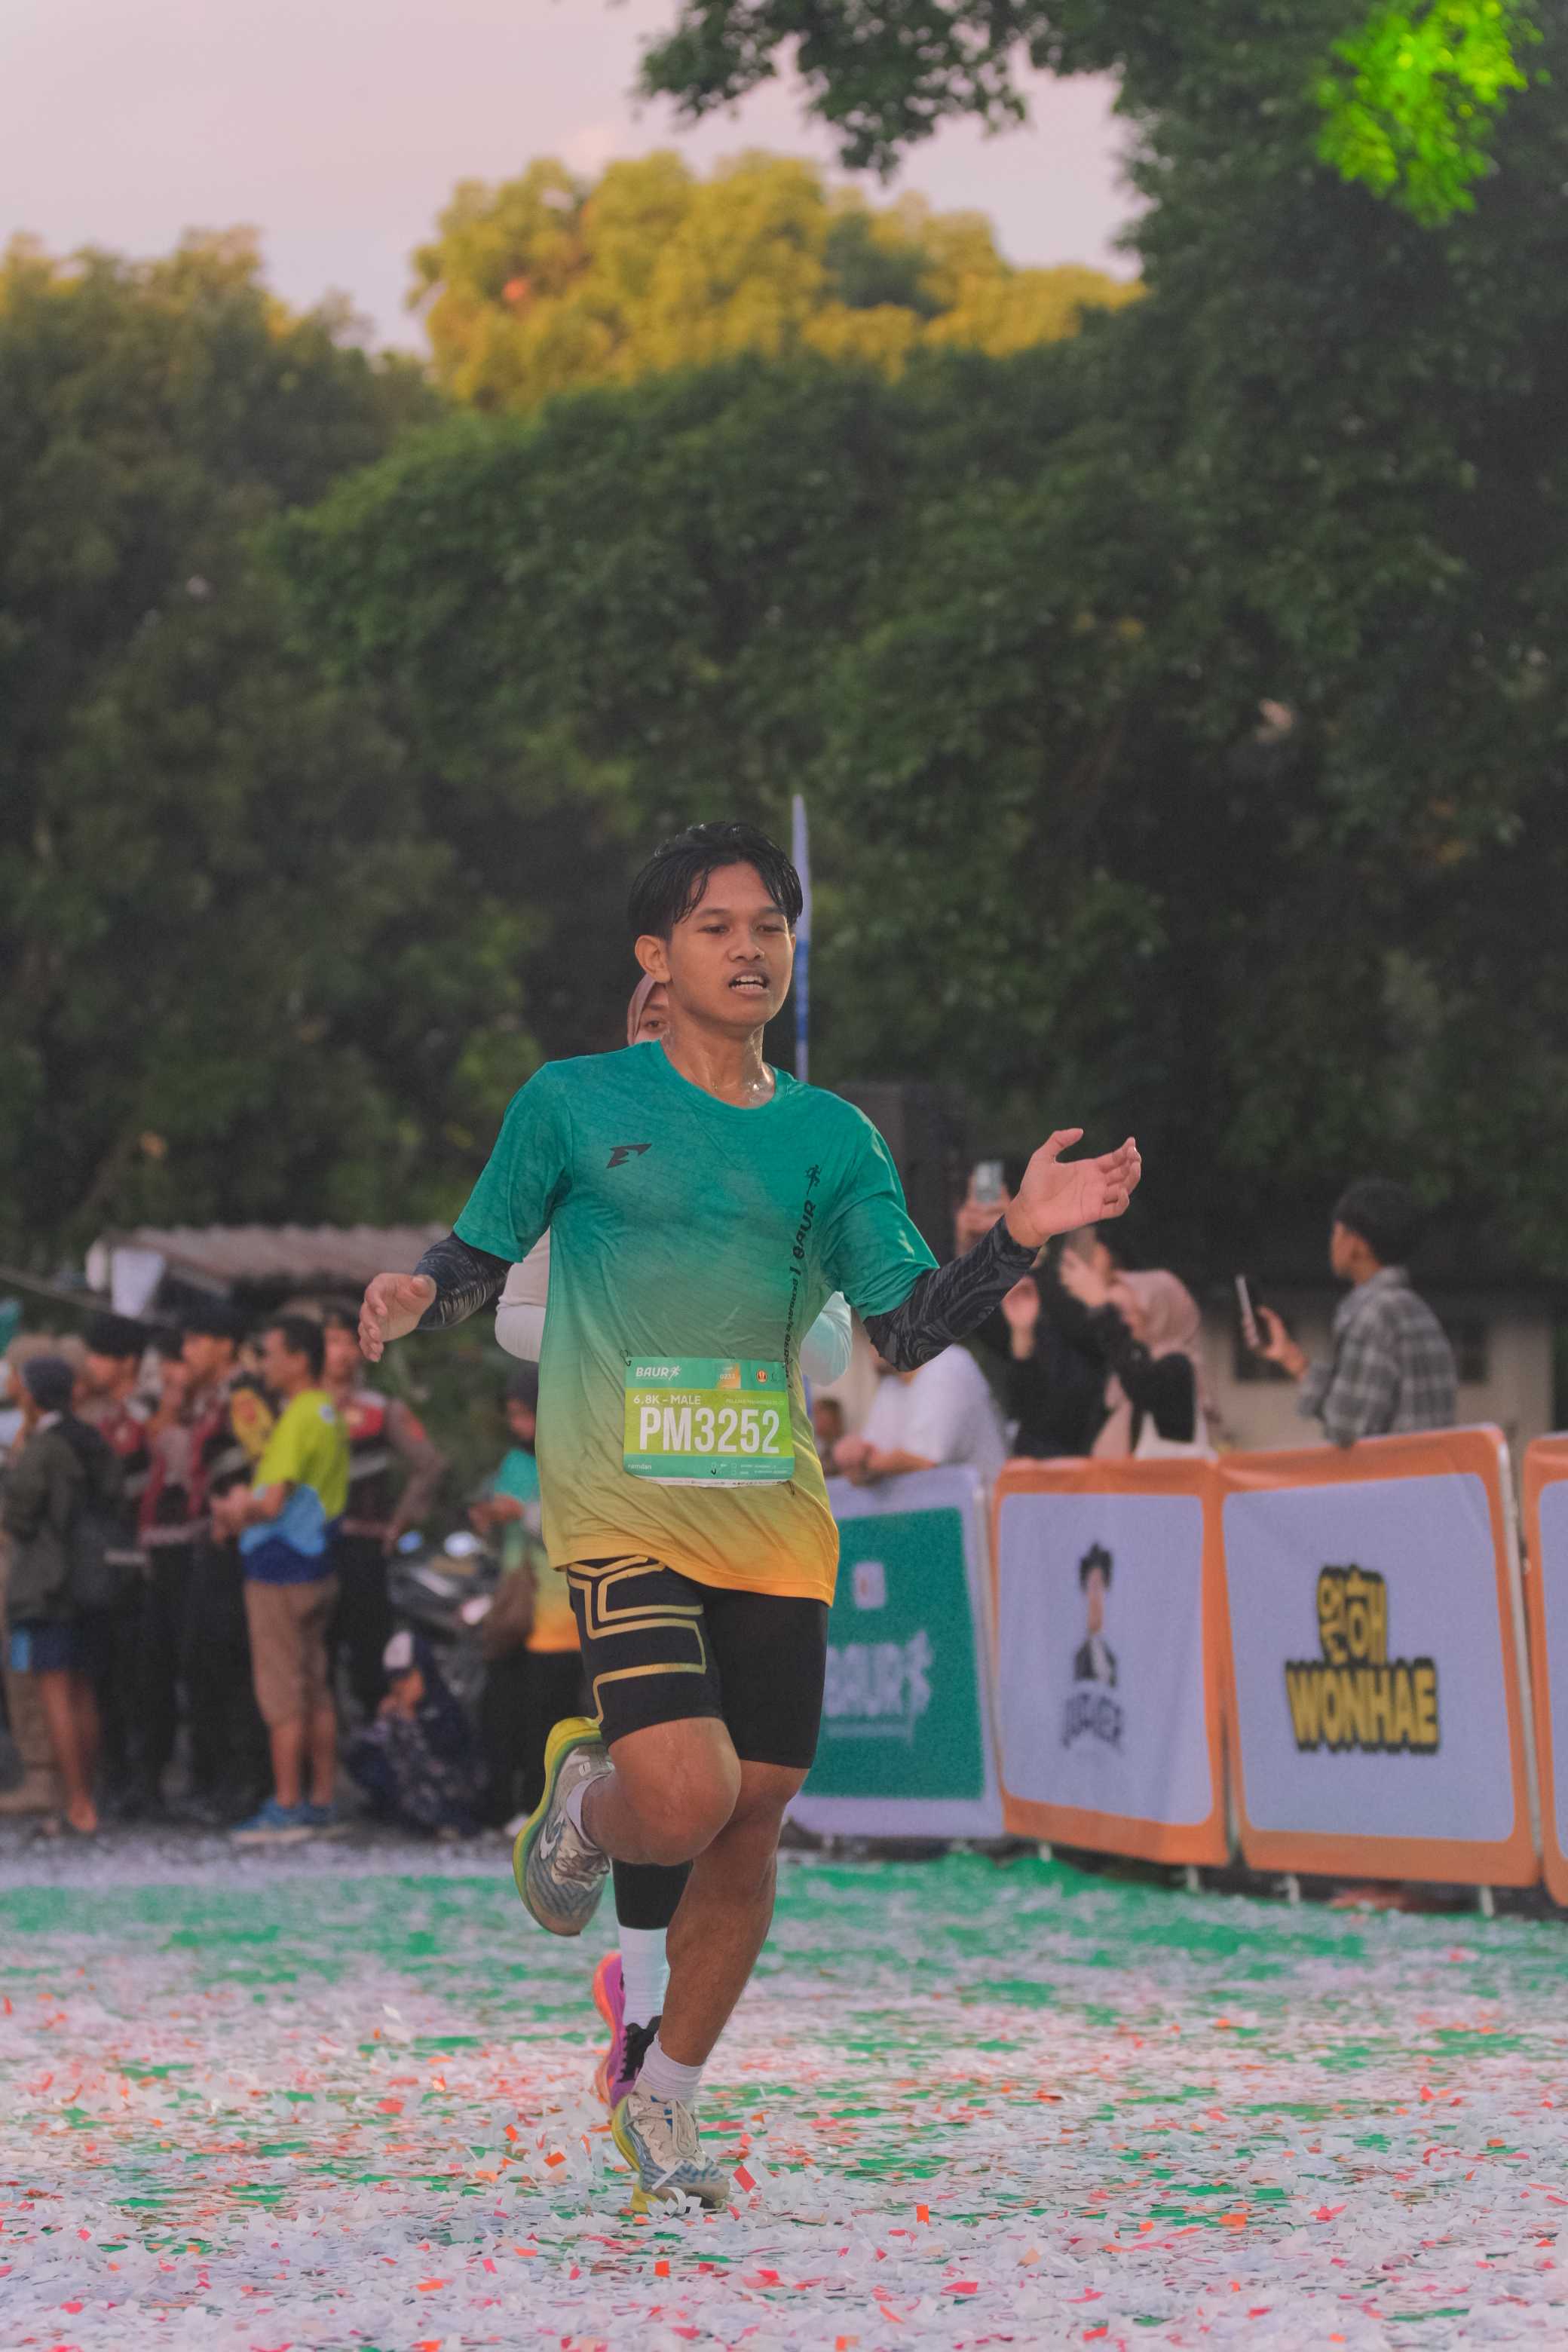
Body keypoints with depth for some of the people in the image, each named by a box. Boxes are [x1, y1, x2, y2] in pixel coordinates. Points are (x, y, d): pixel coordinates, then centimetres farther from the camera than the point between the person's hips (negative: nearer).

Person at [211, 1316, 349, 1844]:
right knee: (316, 1689, 12)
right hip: (317, 1566, 9)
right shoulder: (330, 1415, 12)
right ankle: (322, 1801, 15)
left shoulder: (298, 1419, -17)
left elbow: (272, 1502, -24)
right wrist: (246, 1504, 6)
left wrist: (238, 1510, -8)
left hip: (280, 1571, -9)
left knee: (281, 1692, -5)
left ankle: (286, 1808, -4)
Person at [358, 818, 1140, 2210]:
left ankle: (665, 2102, 26)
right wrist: (418, 1299, -13)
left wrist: (1019, 1238, -12)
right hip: (622, 1508, -4)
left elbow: (909, 1325, 4)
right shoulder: (574, 1103, 3)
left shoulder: (831, 1139, 10)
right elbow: (480, 1258, 10)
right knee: (685, 1799, -22)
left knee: (751, 1824, 5)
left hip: (774, 1522, 4)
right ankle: (584, 1801, 17)